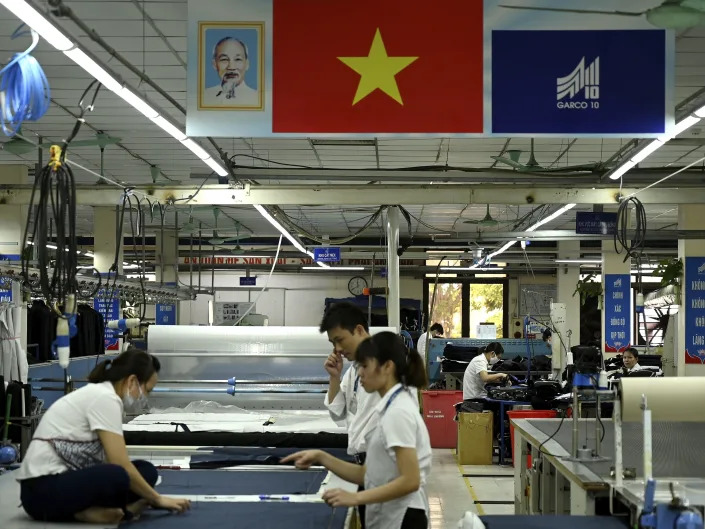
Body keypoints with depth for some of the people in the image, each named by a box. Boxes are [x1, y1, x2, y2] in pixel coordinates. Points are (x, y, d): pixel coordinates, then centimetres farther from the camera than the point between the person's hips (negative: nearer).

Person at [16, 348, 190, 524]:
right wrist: (157, 499, -5)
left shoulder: (99, 394, 15)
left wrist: (151, 497, 19)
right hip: (42, 489, -10)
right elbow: (121, 467, -17)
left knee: (146, 471, 1)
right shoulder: (105, 399, -15)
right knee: (116, 476, -36)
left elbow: (114, 461, 20)